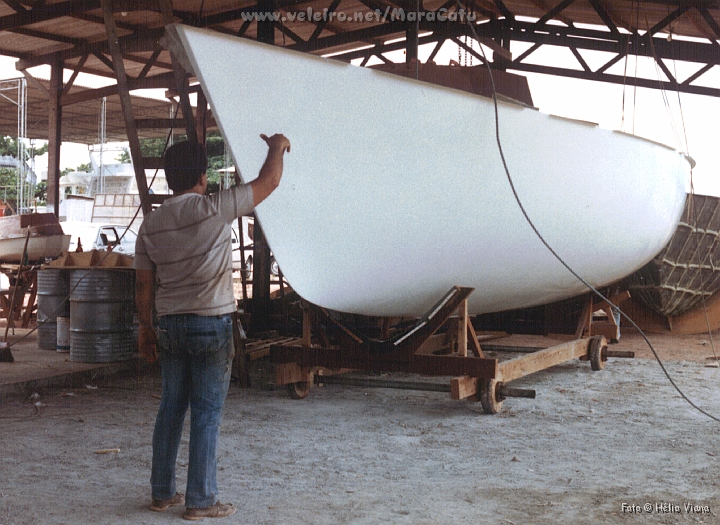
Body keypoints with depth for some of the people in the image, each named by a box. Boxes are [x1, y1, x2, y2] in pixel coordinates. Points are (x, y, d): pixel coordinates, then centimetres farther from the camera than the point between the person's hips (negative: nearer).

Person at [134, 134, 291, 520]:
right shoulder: (213, 209, -13)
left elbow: (144, 285, 7)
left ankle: (162, 492, 22)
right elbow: (269, 181, -5)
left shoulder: (151, 224, 3)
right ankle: (200, 501, 7)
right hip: (211, 325, -6)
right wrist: (277, 147, 13)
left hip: (170, 325, 6)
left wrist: (145, 328, 18)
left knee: (171, 409, 14)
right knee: (207, 414, 1)